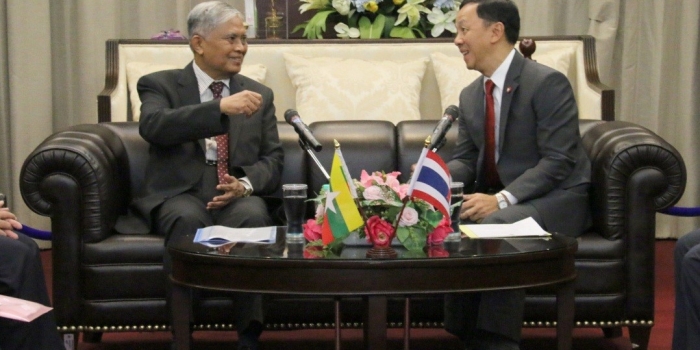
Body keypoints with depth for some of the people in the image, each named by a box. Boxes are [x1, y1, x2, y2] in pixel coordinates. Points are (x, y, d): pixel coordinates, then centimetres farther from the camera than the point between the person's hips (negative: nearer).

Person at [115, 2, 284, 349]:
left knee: (254, 216, -33)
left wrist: (245, 184, -13)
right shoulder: (159, 85, 6)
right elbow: (153, 126, -17)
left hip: (238, 197, 2)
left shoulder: (259, 94, 18)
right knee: (188, 219, -37)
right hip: (179, 195, -2)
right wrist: (221, 107, -29)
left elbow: (273, 159, 11)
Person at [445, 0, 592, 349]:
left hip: (554, 199, -7)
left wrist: (501, 199, -30)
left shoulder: (547, 83, -15)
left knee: (495, 228, -35)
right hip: (496, 198, 7)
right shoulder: (470, 95, 10)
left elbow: (558, 162, -21)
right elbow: (465, 160, 10)